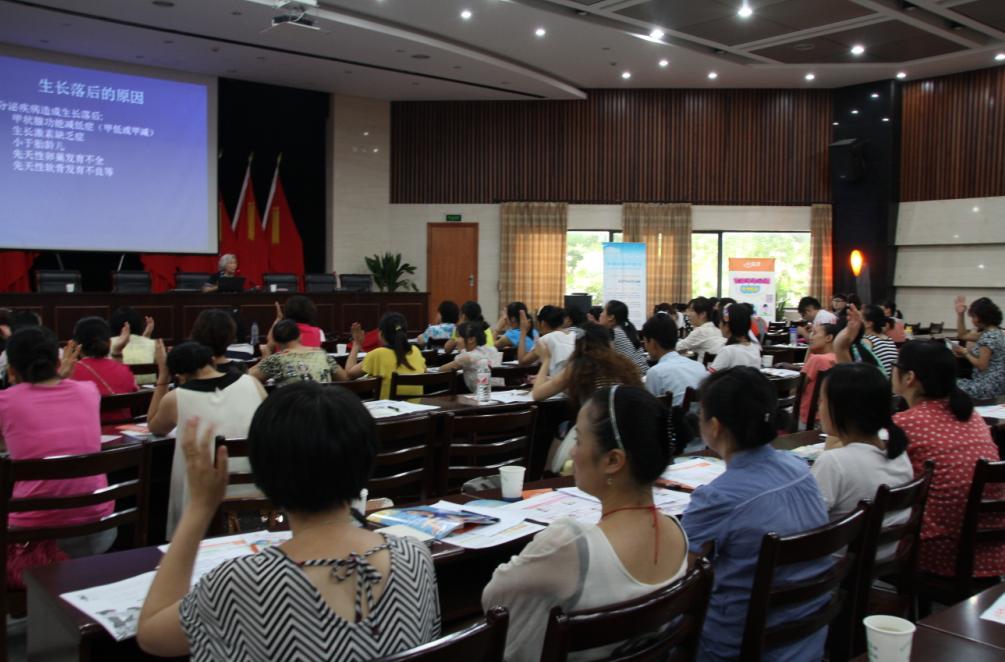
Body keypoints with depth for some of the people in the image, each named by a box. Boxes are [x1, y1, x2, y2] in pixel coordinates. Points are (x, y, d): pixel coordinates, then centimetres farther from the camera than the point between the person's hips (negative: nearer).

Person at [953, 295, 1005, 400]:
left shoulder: (989, 336, -22)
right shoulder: (987, 331, 9)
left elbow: (982, 365, -22)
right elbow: (963, 336, 20)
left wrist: (965, 353, -8)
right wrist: (960, 314, 12)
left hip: (989, 385, -10)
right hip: (990, 381, 10)